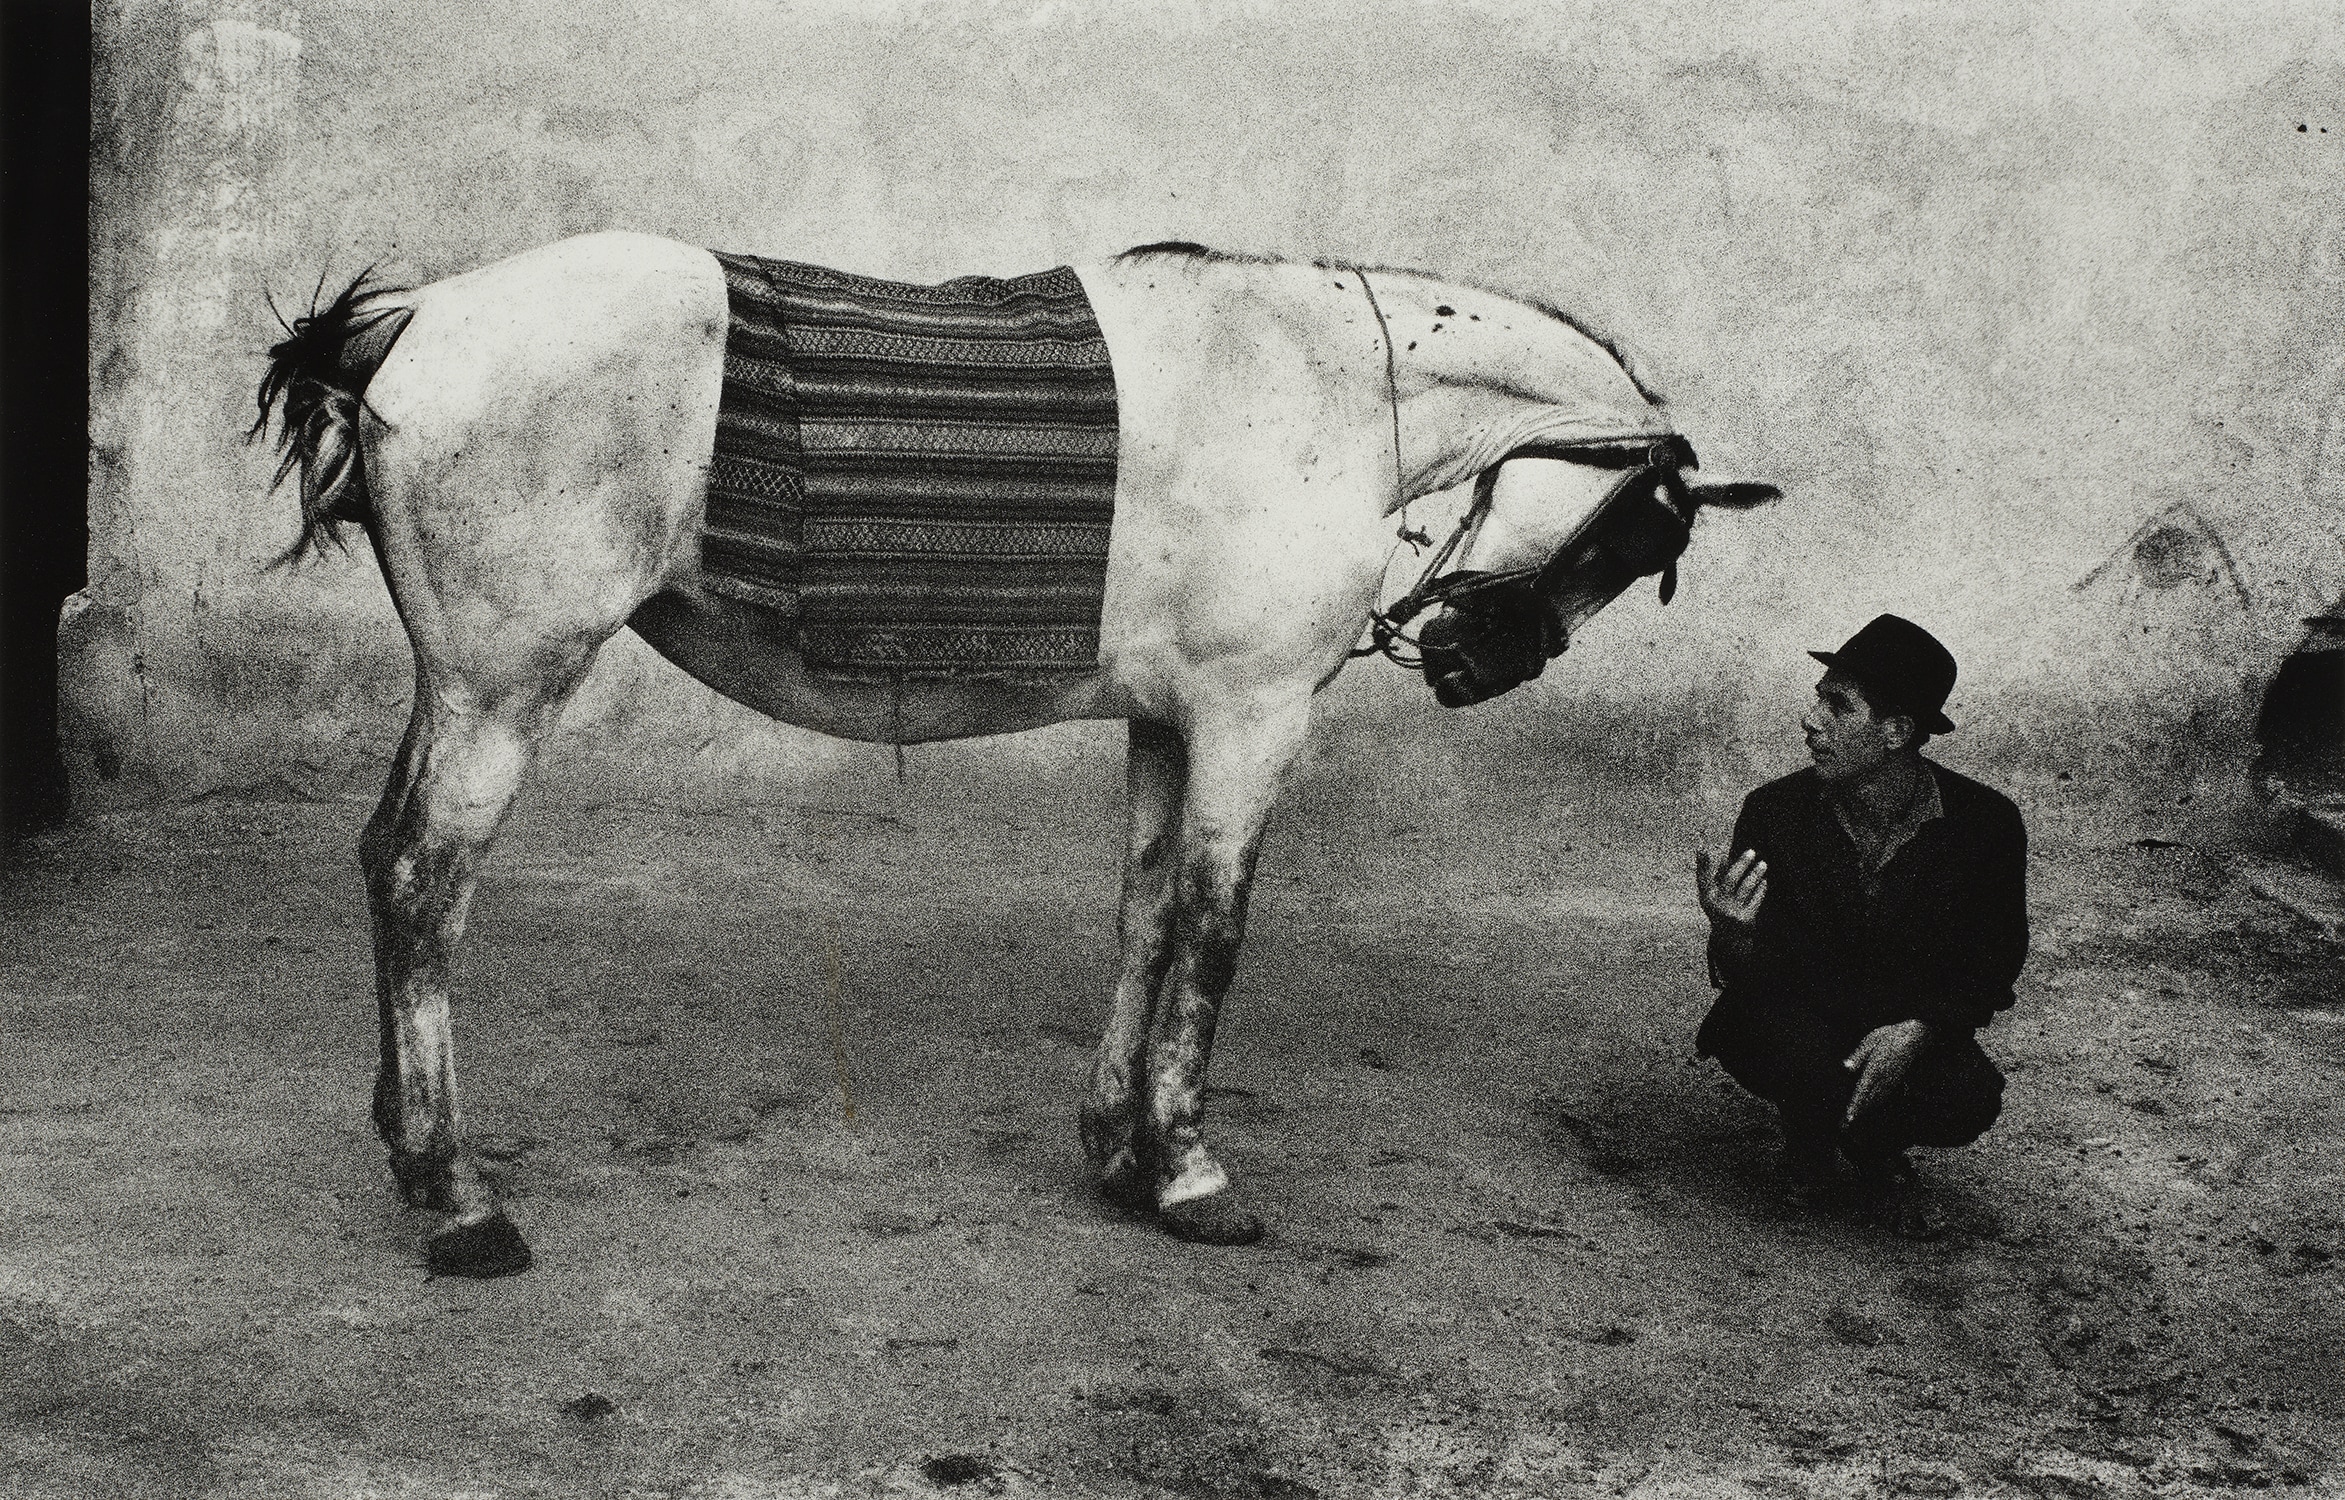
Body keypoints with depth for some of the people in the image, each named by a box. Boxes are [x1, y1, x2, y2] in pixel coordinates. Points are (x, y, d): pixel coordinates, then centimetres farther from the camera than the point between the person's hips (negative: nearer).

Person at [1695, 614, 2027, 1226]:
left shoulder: (1987, 821, -12)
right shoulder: (1773, 812, -12)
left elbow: (1996, 958, -4)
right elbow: (1748, 980, -11)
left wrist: (1917, 1030, -23)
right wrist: (1733, 935, -37)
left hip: (1911, 1031, 1)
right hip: (1795, 1019, -1)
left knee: (1972, 1099, -30)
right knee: (1807, 1063, -35)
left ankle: (1873, 1145, 8)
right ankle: (1809, 1145, 6)